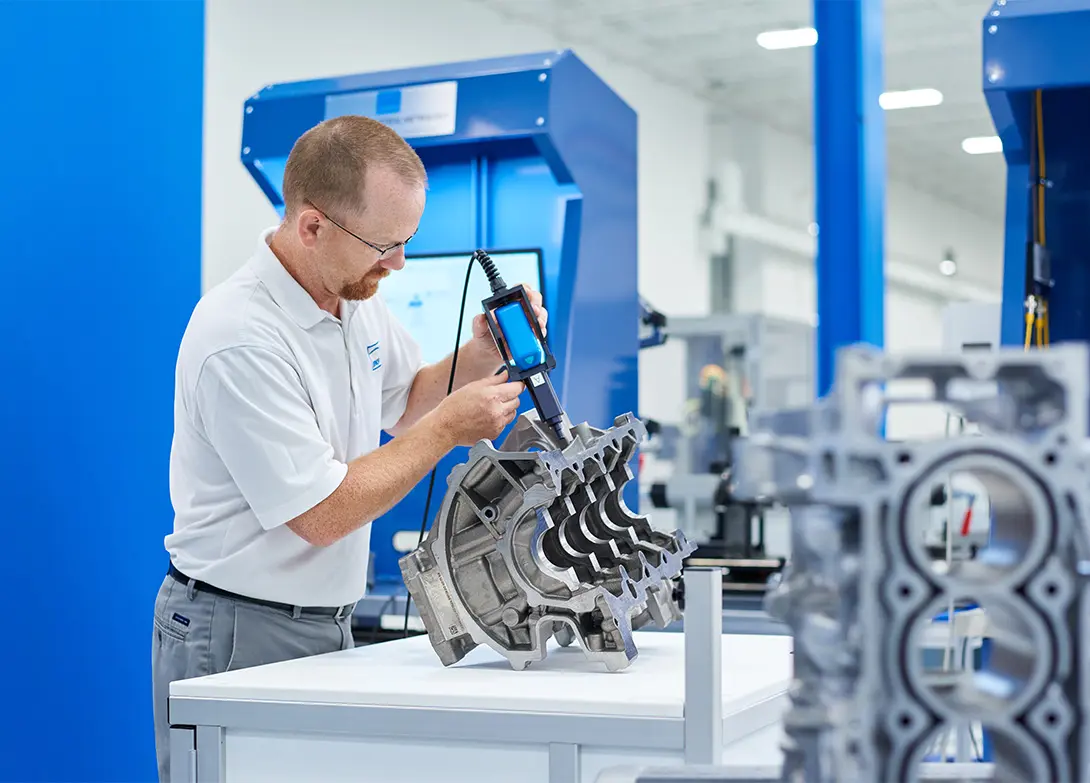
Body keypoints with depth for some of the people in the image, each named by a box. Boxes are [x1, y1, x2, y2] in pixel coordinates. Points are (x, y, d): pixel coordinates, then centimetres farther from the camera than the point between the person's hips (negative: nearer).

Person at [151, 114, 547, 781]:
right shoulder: (241, 340, -24)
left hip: (328, 623, 8)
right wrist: (449, 429, -15)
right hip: (239, 637, -8)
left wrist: (482, 355, 1)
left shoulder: (357, 293, 3)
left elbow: (404, 401, 20)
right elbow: (322, 514, -22)